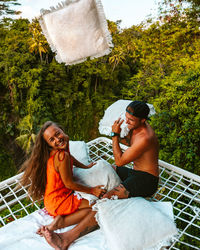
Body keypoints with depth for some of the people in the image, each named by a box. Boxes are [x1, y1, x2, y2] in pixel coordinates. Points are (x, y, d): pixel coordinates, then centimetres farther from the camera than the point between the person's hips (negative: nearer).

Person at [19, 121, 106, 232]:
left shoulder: (56, 152, -3)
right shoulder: (62, 156, -30)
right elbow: (69, 184, -22)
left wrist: (86, 166, 23)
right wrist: (92, 190, -11)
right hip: (59, 202, -9)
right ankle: (60, 222, -9)